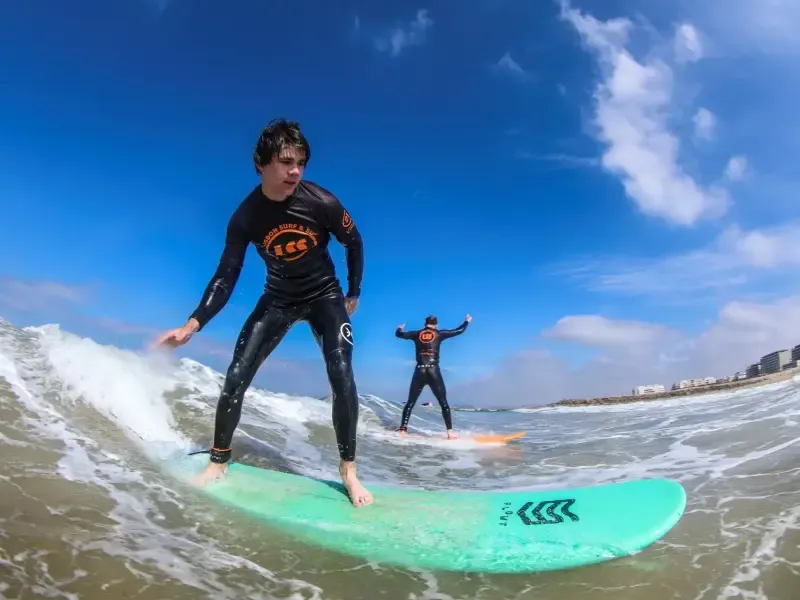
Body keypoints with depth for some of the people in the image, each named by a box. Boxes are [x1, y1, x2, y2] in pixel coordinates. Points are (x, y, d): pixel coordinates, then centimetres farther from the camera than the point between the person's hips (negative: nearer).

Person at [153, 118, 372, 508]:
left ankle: (348, 469, -4)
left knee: (341, 375, -20)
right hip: (278, 300, 2)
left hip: (325, 295, -2)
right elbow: (226, 277, -11)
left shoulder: (323, 203, -22)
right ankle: (218, 461, 14)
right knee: (236, 377, -6)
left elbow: (354, 243, -4)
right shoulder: (245, 218, -17)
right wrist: (193, 324, -22)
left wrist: (353, 294, 3)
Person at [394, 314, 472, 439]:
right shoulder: (439, 334, 5)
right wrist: (467, 321, 29)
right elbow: (459, 331, 11)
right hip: (433, 371, -2)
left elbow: (399, 334, 22)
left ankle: (402, 429, 5)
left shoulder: (417, 334, 9)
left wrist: (400, 328, 45)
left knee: (410, 402, 11)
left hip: (420, 371, 2)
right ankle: (450, 432, -1)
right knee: (444, 403, 5)